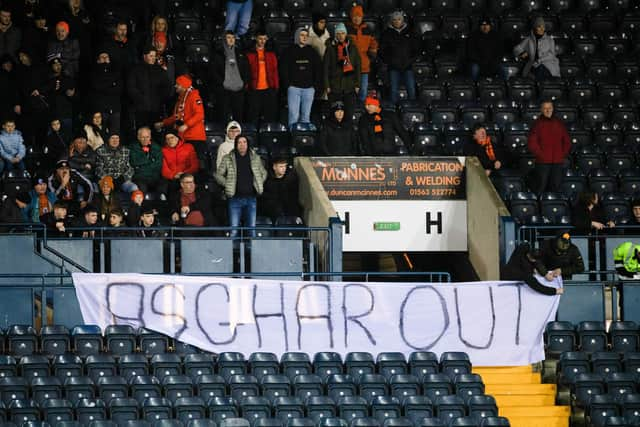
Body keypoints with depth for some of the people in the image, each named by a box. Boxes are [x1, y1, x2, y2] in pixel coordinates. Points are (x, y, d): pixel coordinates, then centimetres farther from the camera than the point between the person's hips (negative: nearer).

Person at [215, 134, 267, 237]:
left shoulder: (255, 158, 6)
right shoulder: (228, 159, -1)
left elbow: (263, 173, 19)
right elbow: (218, 175, 3)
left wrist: (258, 184, 8)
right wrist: (228, 185, -4)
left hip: (251, 198, 2)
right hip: (235, 198, -2)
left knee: (251, 228, 6)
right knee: (234, 229, -3)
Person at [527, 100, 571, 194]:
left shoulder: (559, 123, 11)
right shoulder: (538, 124, 1)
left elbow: (567, 141, 17)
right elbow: (531, 143, -4)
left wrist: (563, 154, 5)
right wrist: (540, 155, -8)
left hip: (558, 162, 3)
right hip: (542, 162, -3)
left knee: (557, 188, 5)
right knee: (540, 188, -4)